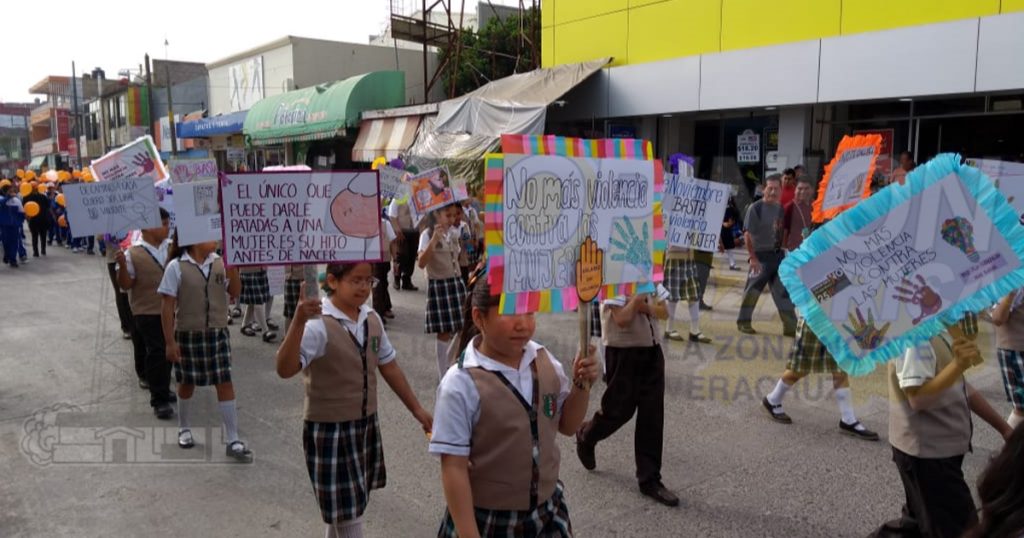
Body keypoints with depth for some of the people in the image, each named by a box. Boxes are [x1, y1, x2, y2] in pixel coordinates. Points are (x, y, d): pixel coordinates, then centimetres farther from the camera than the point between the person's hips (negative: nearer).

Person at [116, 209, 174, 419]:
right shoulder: (133, 254, -11)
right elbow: (125, 285, -10)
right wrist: (122, 266, -26)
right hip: (147, 313, -5)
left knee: (168, 352, 15)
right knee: (156, 353, -6)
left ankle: (162, 389, 33)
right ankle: (159, 400, 2)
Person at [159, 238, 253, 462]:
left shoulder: (220, 262, -1)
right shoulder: (176, 267, -10)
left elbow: (235, 292, -3)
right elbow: (168, 307, -8)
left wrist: (232, 265, -15)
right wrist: (170, 341, -10)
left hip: (218, 333, 2)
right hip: (188, 334, -2)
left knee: (225, 383, -1)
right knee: (187, 383, 15)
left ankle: (232, 440, 6)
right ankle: (184, 428, 40)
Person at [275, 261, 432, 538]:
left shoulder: (372, 320, 0)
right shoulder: (318, 325, -22)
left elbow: (388, 367, 11)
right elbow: (285, 370, -35)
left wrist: (416, 408, 13)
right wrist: (298, 322, -49)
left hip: (366, 424, 7)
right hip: (329, 430, -7)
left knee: (351, 504, 22)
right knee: (346, 512, 4)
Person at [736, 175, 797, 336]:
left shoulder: (780, 208, 8)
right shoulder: (755, 208, -10)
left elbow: (783, 231, 16)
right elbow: (747, 234, -12)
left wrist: (783, 250, 10)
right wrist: (753, 257, -16)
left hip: (777, 254, 6)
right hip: (761, 255, -6)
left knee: (784, 291, 6)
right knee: (752, 290, 2)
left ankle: (790, 326, 10)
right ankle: (744, 322, 16)